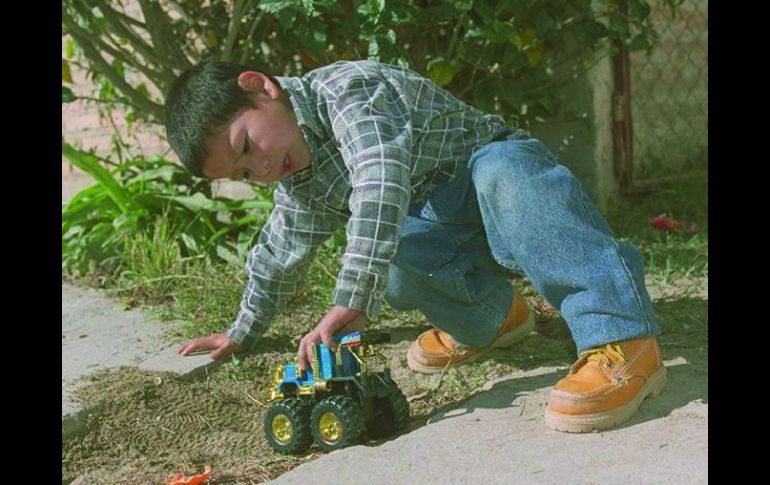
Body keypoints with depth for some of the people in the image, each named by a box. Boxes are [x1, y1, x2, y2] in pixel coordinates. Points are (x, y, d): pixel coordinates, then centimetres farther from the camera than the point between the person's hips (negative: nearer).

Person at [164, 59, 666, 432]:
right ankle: (492, 314, 0)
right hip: (442, 223, 7)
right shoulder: (298, 181, 6)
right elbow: (279, 253, 22)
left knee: (497, 175, -43)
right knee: (388, 265, -26)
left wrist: (352, 301, -47)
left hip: (502, 167, -7)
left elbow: (383, 186, -40)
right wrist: (244, 333, 29)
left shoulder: (348, 88, -24)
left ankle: (622, 343, -54)